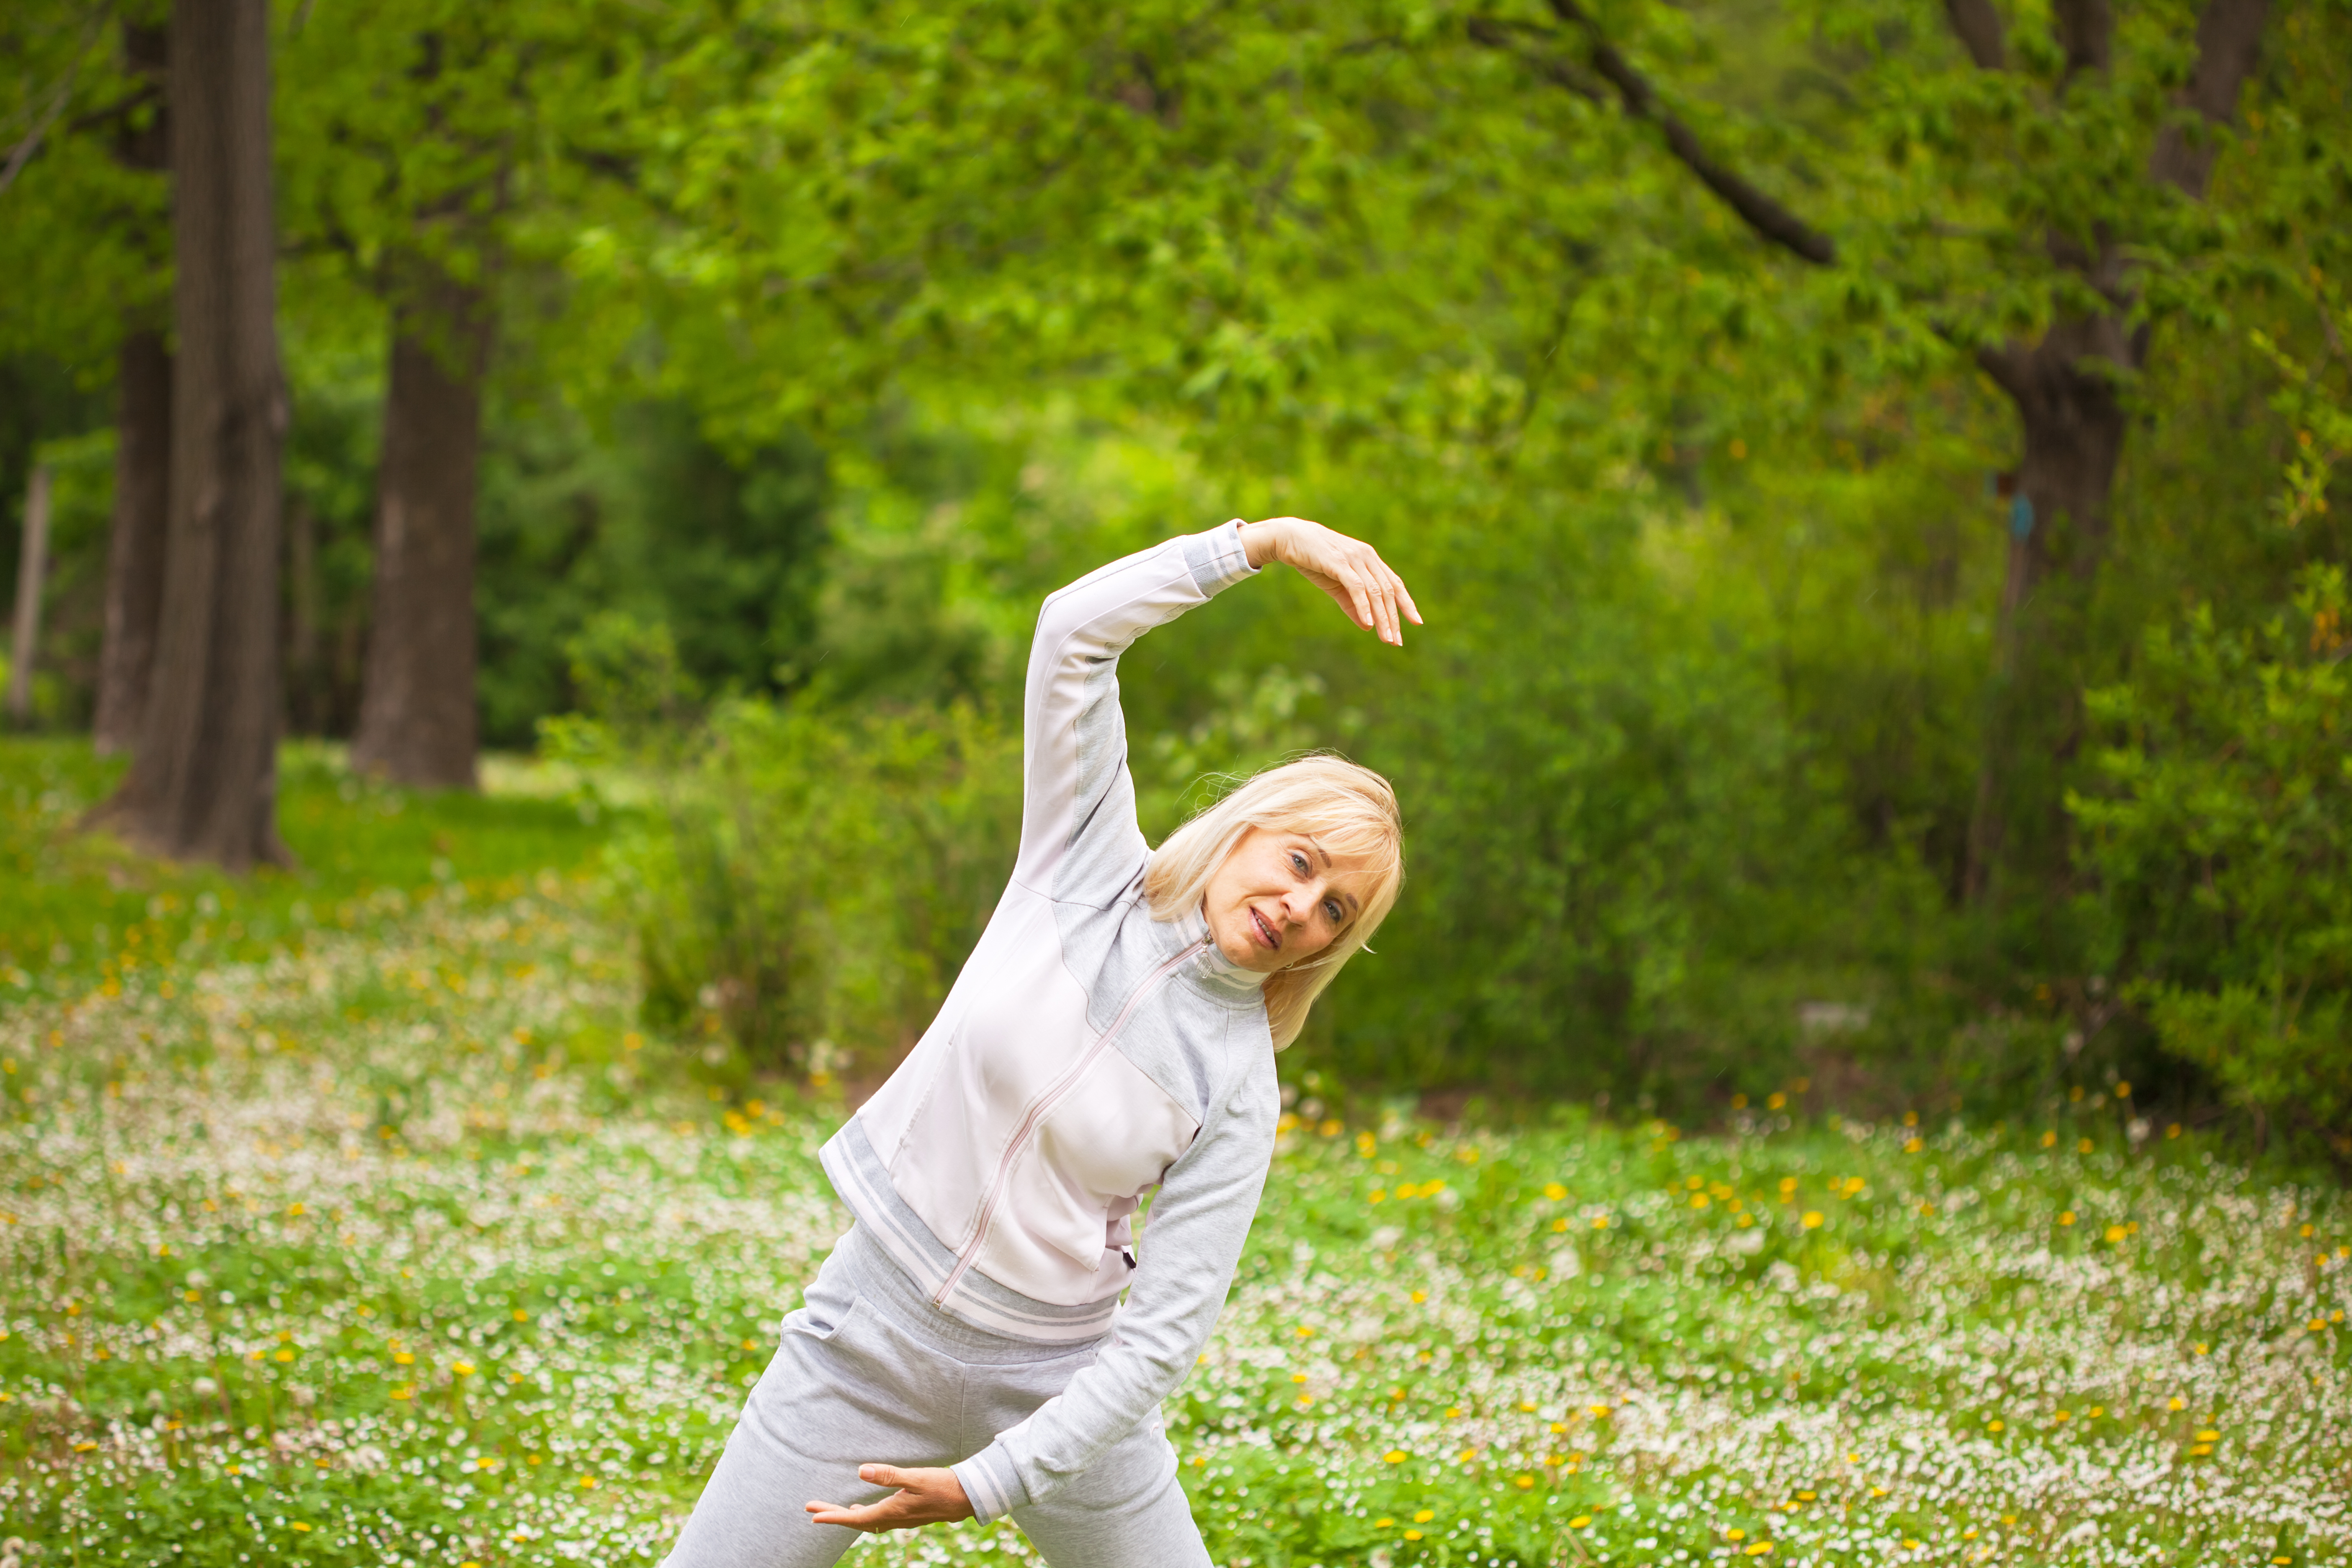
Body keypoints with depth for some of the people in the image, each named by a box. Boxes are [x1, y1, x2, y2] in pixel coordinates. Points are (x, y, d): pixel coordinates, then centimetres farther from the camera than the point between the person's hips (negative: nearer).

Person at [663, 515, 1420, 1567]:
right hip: (876, 1327, 1)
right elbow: (1074, 629, -14)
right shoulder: (1089, 862, -5)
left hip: (1049, 1380, 0)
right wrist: (1271, 540, -20)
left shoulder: (1238, 1100, -9)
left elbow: (1164, 1336, -13)